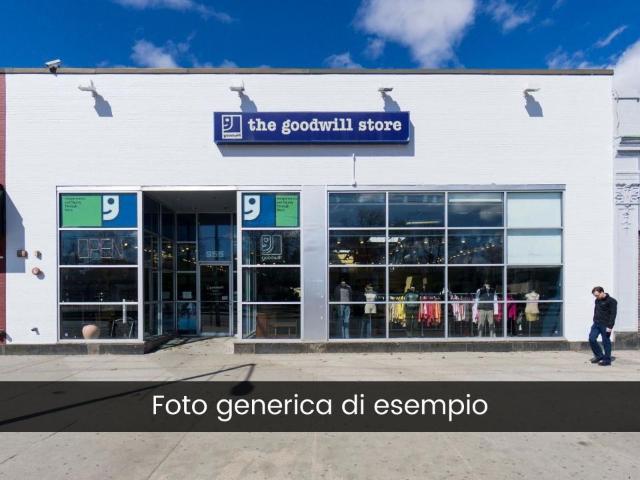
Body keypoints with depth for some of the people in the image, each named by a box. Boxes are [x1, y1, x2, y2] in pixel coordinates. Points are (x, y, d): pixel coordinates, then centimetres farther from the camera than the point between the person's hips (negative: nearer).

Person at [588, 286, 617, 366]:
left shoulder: (611, 301, -9)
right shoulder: (597, 301, 13)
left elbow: (613, 314, -13)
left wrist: (610, 326, -18)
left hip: (605, 325, -7)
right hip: (596, 324, 7)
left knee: (606, 342, 0)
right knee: (591, 339, 0)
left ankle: (607, 360, 11)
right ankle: (599, 356, 16)